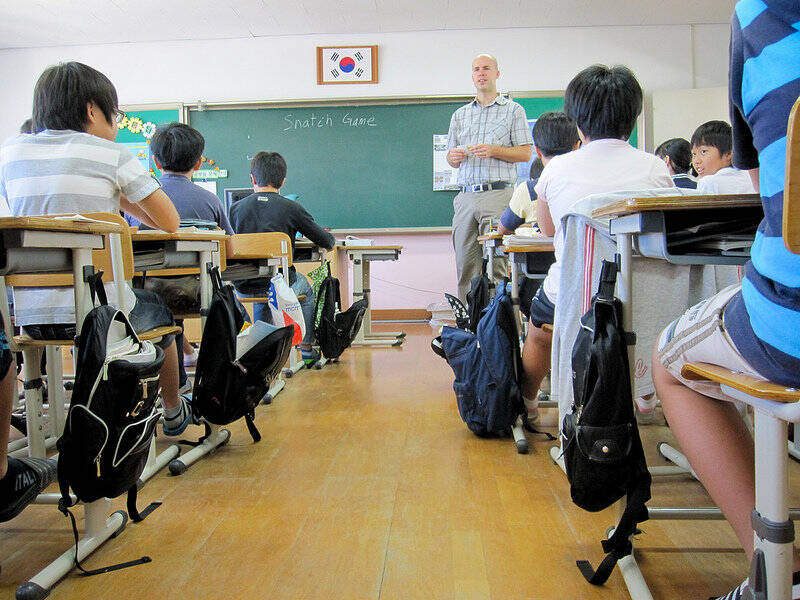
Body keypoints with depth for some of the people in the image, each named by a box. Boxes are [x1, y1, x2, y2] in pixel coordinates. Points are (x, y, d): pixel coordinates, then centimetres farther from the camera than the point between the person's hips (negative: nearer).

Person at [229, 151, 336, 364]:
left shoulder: (236, 207, 0)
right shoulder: (292, 208, -7)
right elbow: (328, 243, 0)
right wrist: (330, 239, 24)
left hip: (243, 286, 3)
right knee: (305, 287, 30)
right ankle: (307, 349, 34)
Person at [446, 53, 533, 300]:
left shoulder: (513, 110, 11)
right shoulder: (460, 115, 22)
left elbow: (526, 153, 3)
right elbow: (451, 157, 22)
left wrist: (494, 151, -11)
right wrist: (454, 156, -2)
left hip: (498, 194, -4)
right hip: (466, 196, 4)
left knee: (495, 262, -8)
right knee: (465, 264, 2)